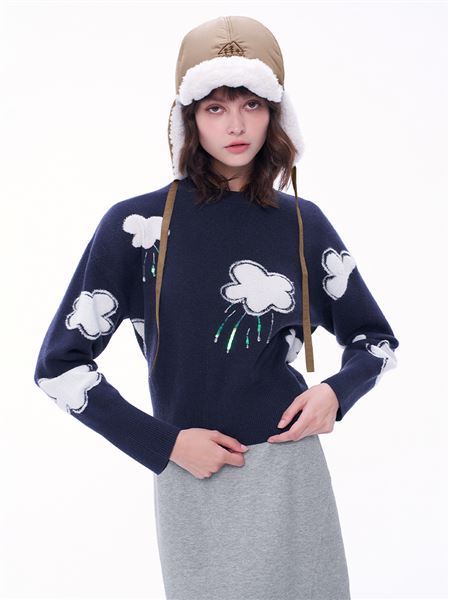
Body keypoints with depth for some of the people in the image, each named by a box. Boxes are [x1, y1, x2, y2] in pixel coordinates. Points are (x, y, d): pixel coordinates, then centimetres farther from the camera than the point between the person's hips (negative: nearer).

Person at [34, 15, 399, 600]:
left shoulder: (303, 225, 1)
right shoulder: (137, 225, -6)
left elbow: (377, 340, 14)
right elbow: (59, 364, -3)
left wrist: (337, 392, -6)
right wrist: (163, 442, -9)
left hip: (291, 473, 2)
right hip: (192, 481, -2)